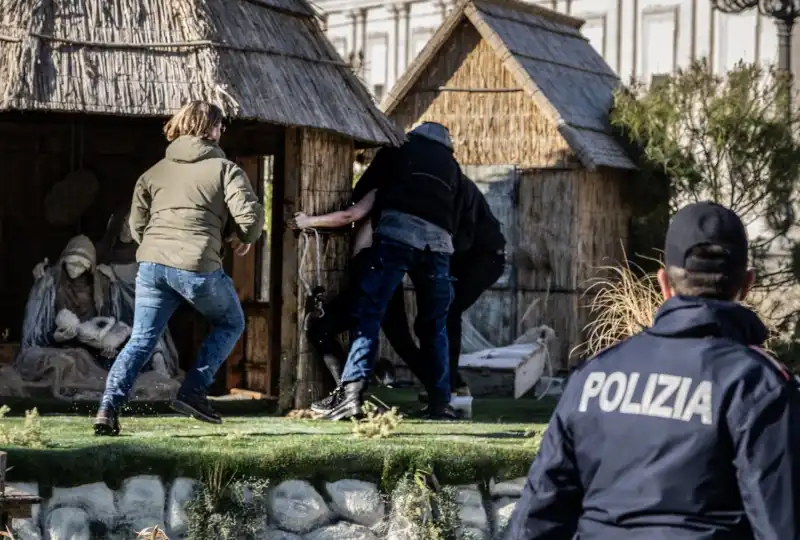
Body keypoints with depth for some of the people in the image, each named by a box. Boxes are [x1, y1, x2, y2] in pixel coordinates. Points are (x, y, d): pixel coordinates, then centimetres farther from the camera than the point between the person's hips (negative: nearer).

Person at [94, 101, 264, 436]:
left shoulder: (155, 171, 19)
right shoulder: (224, 169, 3)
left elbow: (136, 225, 19)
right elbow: (250, 214, -8)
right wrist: (245, 239, 13)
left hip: (151, 263, 4)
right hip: (197, 266, -4)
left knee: (141, 340, 9)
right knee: (231, 324, 19)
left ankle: (109, 408, -8)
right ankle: (193, 392, 8)